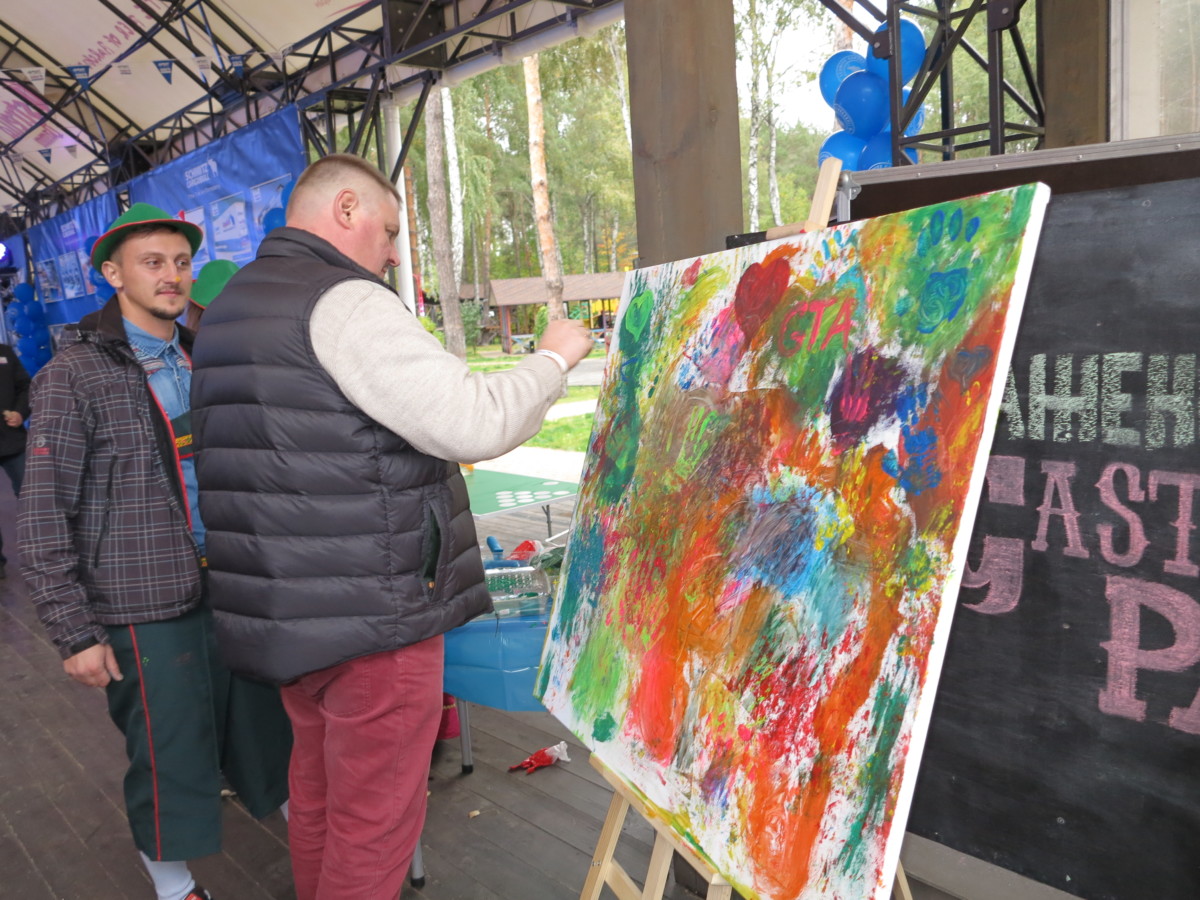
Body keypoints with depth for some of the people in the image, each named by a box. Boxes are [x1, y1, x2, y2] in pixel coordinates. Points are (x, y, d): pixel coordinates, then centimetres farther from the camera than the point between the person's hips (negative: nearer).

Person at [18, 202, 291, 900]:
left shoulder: (204, 361, 9)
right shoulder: (74, 376, -7)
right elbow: (43, 517, -8)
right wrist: (75, 631, -10)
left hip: (229, 591, 5)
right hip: (144, 612, -5)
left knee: (264, 726, 15)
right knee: (169, 759, 7)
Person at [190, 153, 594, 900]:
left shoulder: (229, 309, 15)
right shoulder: (347, 303, -16)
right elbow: (477, 423, -22)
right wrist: (554, 359, -5)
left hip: (284, 611, 10)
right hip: (372, 616, -9)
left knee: (318, 789, 23)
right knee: (375, 819, 5)